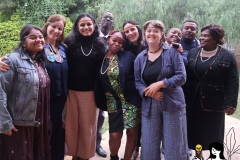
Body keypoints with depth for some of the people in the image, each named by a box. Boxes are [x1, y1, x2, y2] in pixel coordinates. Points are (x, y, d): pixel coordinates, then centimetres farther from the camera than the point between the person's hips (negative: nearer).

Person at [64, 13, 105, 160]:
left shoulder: (100, 45, 4)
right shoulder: (70, 42, 0)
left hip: (91, 92, 1)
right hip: (72, 91, -1)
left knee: (88, 125, 9)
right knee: (72, 125, 8)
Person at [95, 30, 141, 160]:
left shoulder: (128, 56, -1)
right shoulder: (101, 59, 4)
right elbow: (98, 83, 8)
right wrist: (102, 102, 3)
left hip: (131, 101, -1)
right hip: (113, 103, 1)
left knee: (132, 132, 3)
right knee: (115, 135, 0)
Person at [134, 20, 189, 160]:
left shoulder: (172, 52, -2)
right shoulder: (140, 57, 9)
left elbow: (181, 77, -8)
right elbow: (137, 82, 6)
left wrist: (159, 84, -17)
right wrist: (148, 92, -14)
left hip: (172, 103, -3)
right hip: (149, 105, 3)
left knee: (174, 145, 4)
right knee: (149, 145, 8)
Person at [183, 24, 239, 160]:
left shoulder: (227, 56, -5)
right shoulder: (192, 53, 6)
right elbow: (185, 76, 5)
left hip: (213, 102, -3)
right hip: (193, 100, 4)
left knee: (209, 131, 9)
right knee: (195, 129, 12)